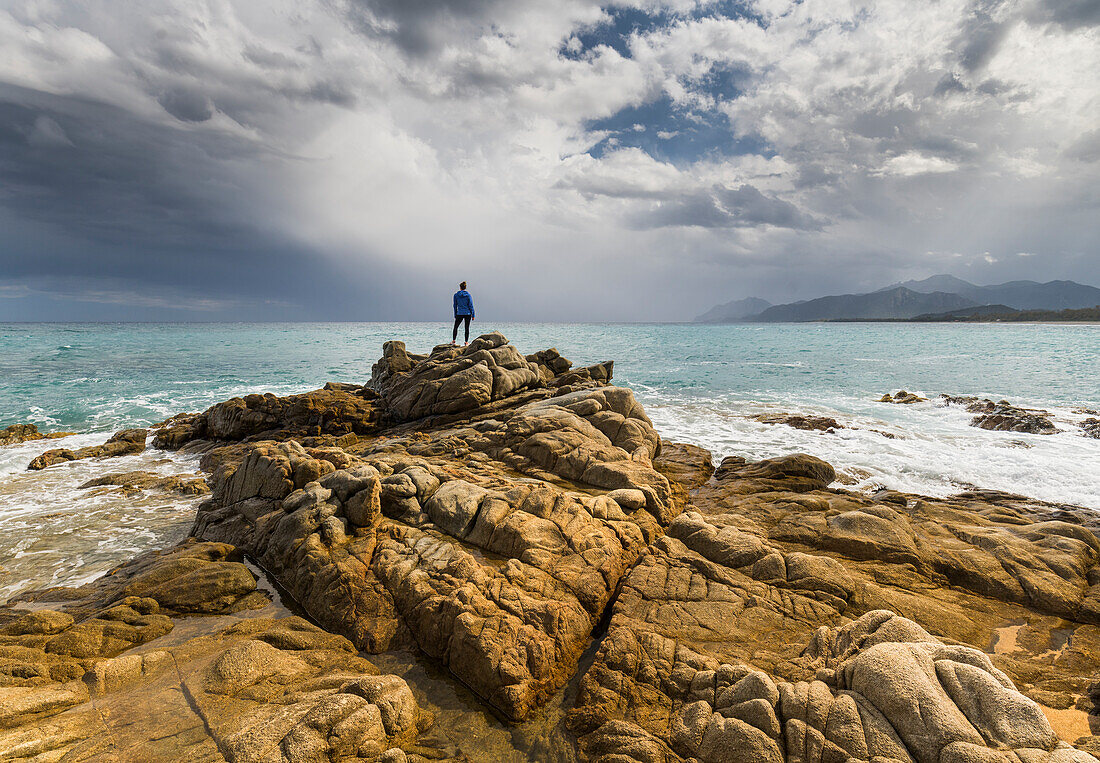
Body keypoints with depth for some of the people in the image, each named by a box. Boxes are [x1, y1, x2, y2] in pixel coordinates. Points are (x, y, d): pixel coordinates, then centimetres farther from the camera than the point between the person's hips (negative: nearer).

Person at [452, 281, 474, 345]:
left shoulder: (456, 295, 0)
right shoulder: (468, 295, -2)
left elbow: (455, 305, 4)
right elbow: (471, 305, -3)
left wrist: (455, 315, 11)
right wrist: (473, 315, 2)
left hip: (459, 314, 0)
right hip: (468, 313, 0)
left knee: (455, 327, 14)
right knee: (467, 328, 4)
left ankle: (453, 340, 10)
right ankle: (466, 342, 2)